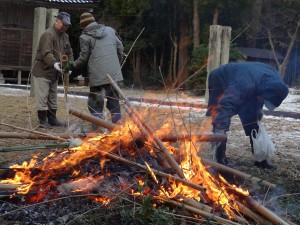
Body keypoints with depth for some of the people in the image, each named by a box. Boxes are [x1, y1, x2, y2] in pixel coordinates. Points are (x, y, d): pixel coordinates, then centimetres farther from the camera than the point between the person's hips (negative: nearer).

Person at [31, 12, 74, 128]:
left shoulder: (65, 36, 11)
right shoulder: (48, 34, -18)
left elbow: (69, 53, 13)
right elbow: (46, 53, -29)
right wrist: (54, 63, -44)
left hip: (54, 73, 9)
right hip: (42, 71, -9)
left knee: (53, 97, 15)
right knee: (42, 97, -5)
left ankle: (52, 118, 25)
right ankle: (43, 120, 2)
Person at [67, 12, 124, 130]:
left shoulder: (85, 37, -3)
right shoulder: (110, 30, 11)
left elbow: (83, 58, -2)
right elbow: (120, 48, 14)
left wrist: (72, 66, 15)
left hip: (97, 76, -5)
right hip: (114, 74, 5)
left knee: (95, 103, 5)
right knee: (114, 102, 14)